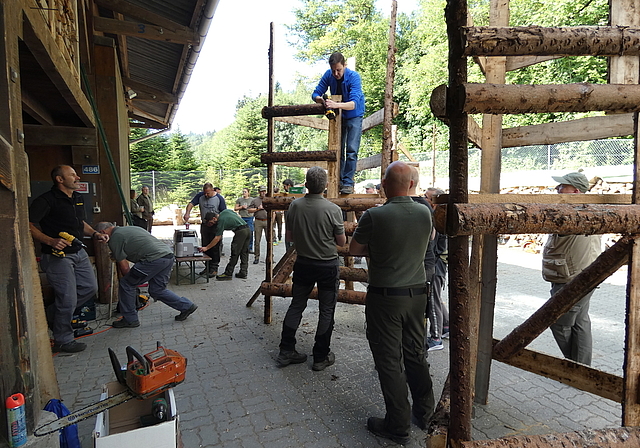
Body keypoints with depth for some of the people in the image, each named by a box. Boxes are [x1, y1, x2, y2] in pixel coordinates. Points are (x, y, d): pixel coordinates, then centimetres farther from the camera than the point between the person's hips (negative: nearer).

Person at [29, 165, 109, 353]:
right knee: (68, 298, -4)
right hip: (58, 256, -8)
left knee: (90, 287, 14)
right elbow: (29, 226, -20)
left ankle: (52, 313, 33)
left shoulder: (78, 198, 12)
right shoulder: (47, 200, -15)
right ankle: (63, 341, 16)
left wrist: (95, 234, 9)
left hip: (79, 252, 9)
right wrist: (51, 241, -30)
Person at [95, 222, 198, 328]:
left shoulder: (114, 238, 3)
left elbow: (124, 267, 2)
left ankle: (130, 319, 17)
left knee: (126, 285, 7)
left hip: (155, 259, -9)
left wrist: (129, 279, 20)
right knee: (156, 290, 21)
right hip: (169, 256, 9)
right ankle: (187, 306, 21)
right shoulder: (129, 228, 30)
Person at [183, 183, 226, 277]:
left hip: (215, 226, -4)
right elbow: (191, 204, -4)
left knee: (215, 248, -2)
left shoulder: (219, 198, -7)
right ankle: (208, 267, 22)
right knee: (205, 247, 11)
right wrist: (187, 213, -22)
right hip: (204, 226, 4)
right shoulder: (200, 196, 1)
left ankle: (214, 268, 5)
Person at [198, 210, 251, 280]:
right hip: (248, 229, 9)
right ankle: (243, 272, 16)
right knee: (244, 252, 12)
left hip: (240, 231, -9)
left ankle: (228, 274, 3)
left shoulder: (221, 221, -7)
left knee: (234, 253, -2)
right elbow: (238, 216, 23)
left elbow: (217, 238, -6)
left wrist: (206, 248, -1)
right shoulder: (226, 211, 15)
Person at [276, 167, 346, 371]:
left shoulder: (295, 205, -7)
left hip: (303, 264, 4)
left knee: (296, 306, 16)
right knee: (326, 312, 10)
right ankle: (321, 357, 20)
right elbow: (341, 241, -8)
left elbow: (289, 237, 2)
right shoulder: (333, 209, -18)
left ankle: (286, 351, 24)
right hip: (328, 265, -3)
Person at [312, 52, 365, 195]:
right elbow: (316, 93, -8)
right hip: (337, 115, 4)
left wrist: (337, 105, -55)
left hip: (354, 116, -4)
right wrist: (319, 99, -33)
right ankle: (338, 181, 13)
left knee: (351, 150, -11)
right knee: (337, 150, 6)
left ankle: (348, 183, -7)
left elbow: (354, 104, -38)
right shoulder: (328, 75, -13)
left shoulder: (354, 77, -26)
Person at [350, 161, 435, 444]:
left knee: (389, 362, 7)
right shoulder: (425, 213, -2)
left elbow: (354, 249, -5)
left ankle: (398, 426, 20)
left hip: (385, 297, -5)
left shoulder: (374, 216, -18)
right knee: (416, 355, 20)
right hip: (417, 294, 6)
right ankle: (424, 412, 37)